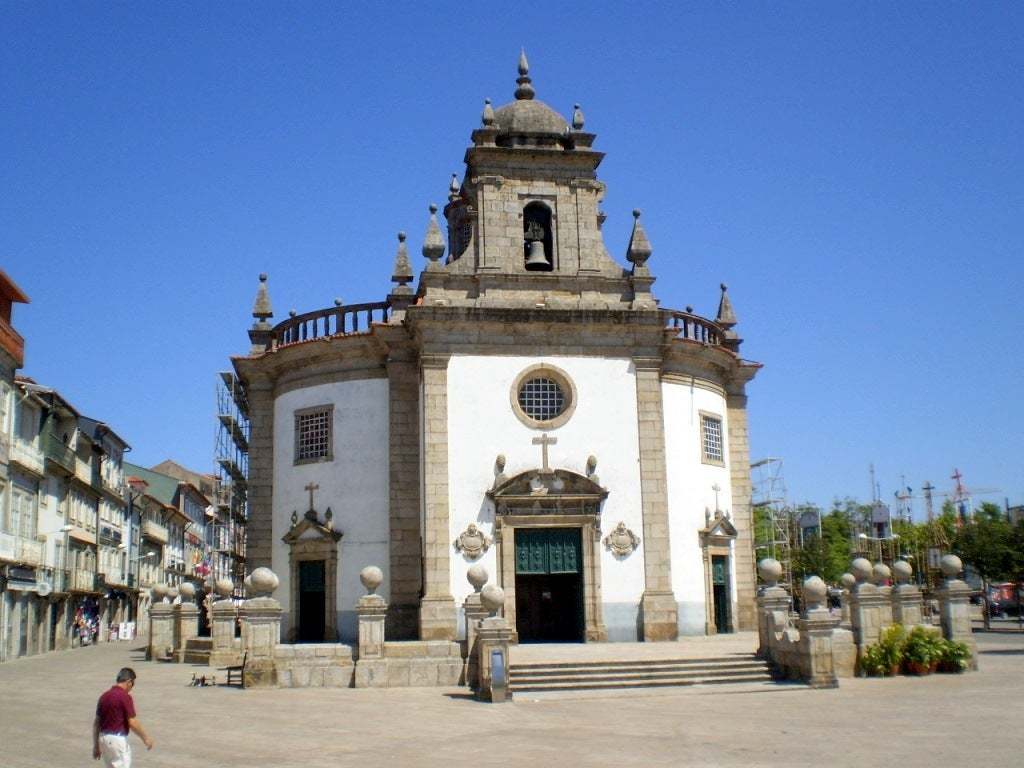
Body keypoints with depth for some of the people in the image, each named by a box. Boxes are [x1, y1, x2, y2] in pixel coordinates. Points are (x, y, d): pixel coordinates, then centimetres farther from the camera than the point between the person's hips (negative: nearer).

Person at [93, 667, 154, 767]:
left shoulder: (104, 696, 9)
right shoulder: (125, 696, -14)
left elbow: (96, 723, 11)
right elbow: (132, 723, -16)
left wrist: (96, 746, 17)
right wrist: (146, 738, -4)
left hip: (103, 739, 8)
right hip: (118, 740, -8)